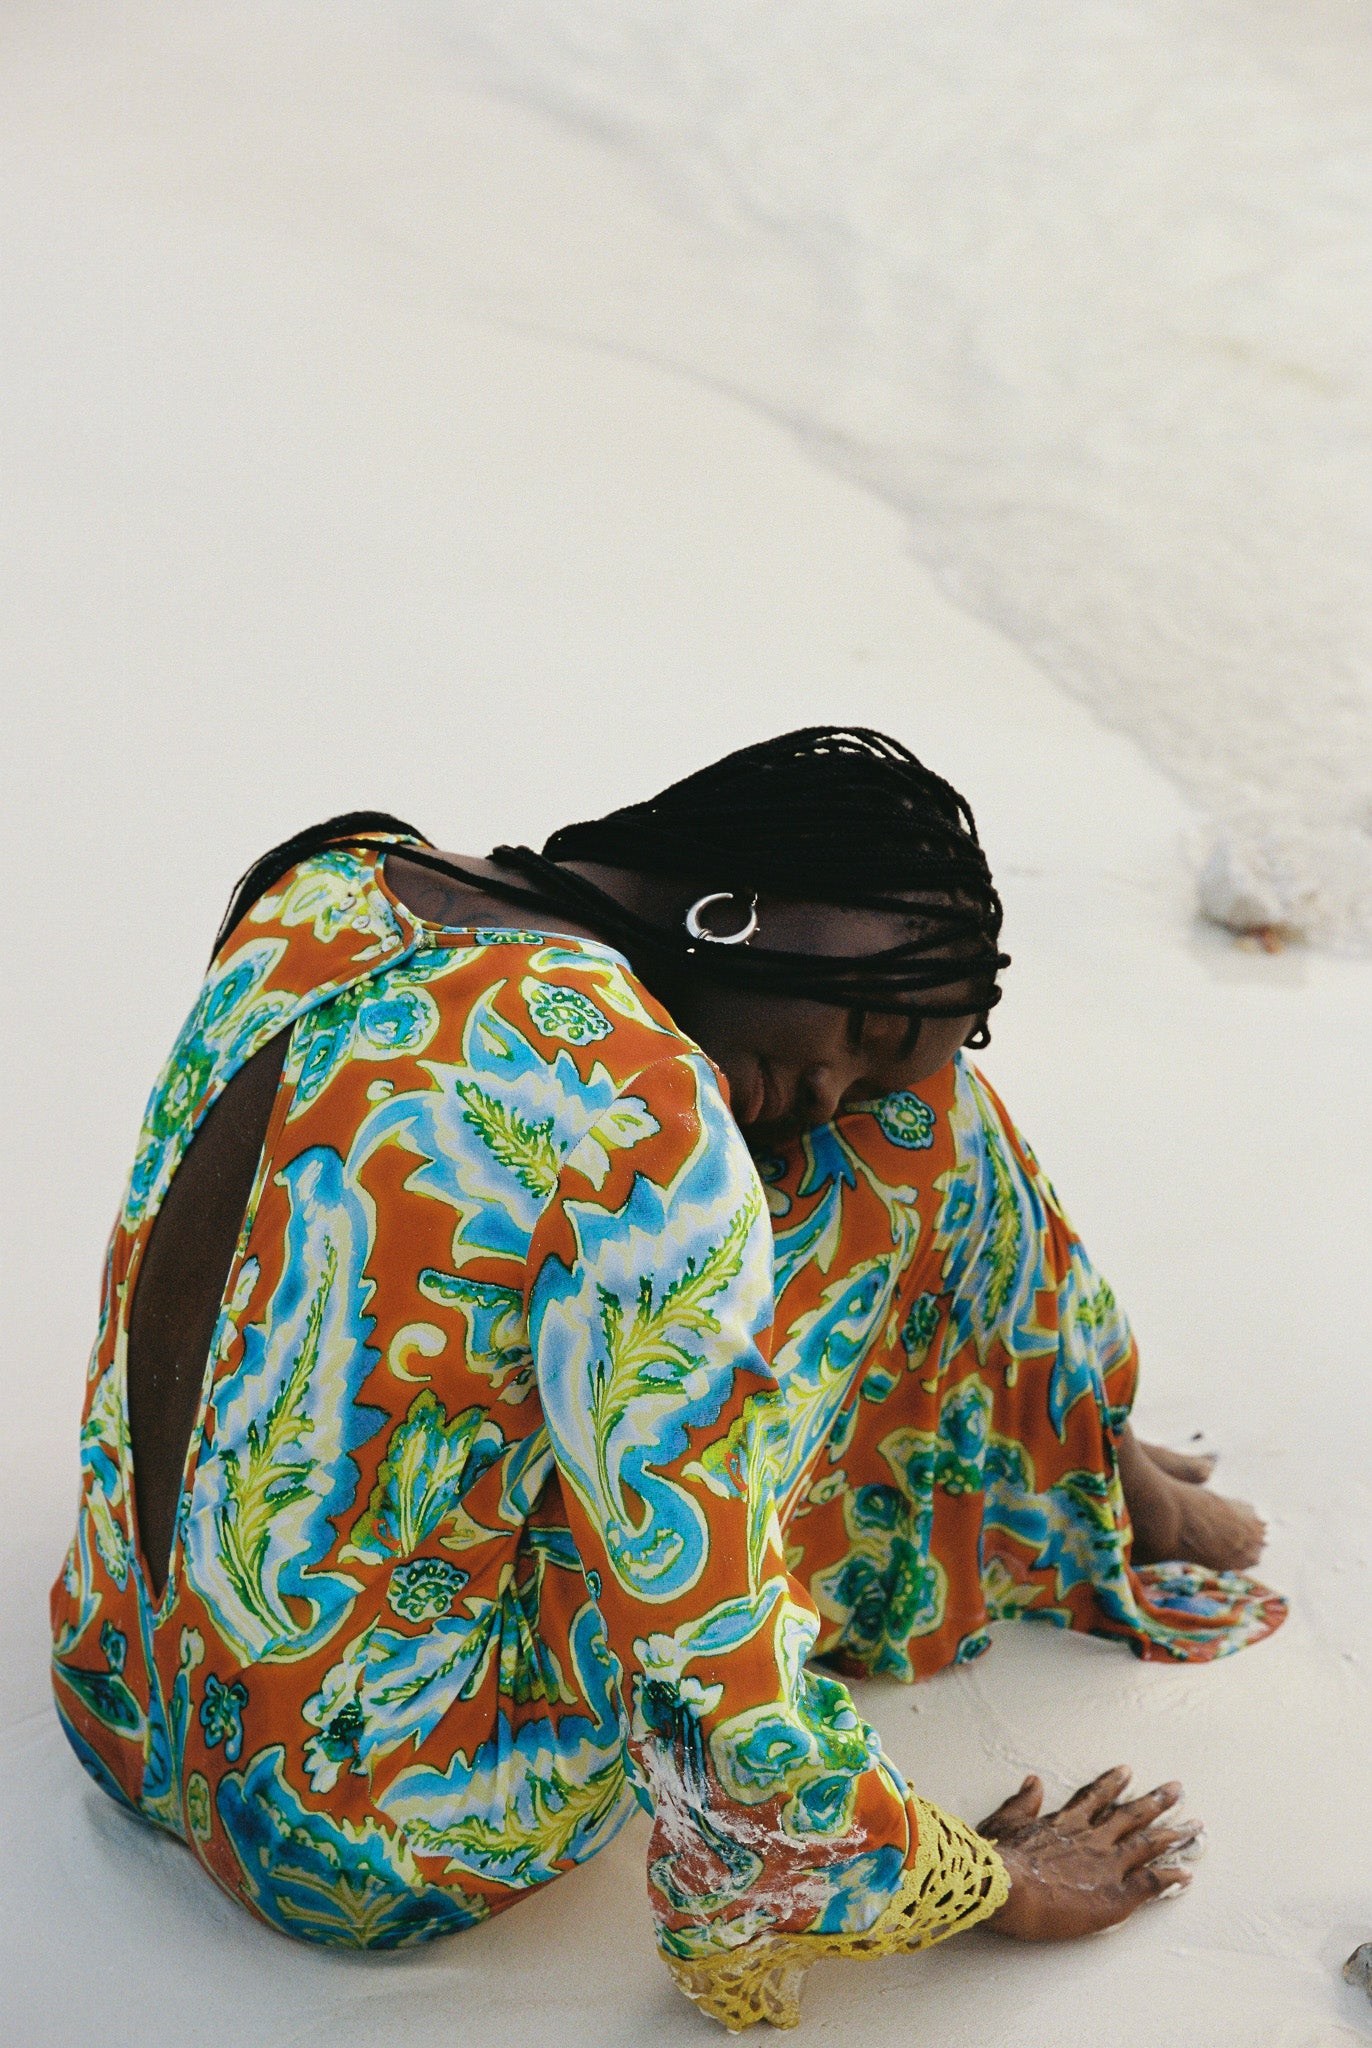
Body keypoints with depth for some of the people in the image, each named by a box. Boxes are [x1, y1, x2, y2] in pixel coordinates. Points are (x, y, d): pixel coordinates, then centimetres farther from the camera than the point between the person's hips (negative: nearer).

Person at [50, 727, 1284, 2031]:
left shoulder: (323, 885, -3)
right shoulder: (643, 1122, -28)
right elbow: (719, 1717, -26)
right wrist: (1003, 1892, -7)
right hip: (389, 1863, -7)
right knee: (911, 1125, -1)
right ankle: (1103, 1500, 30)